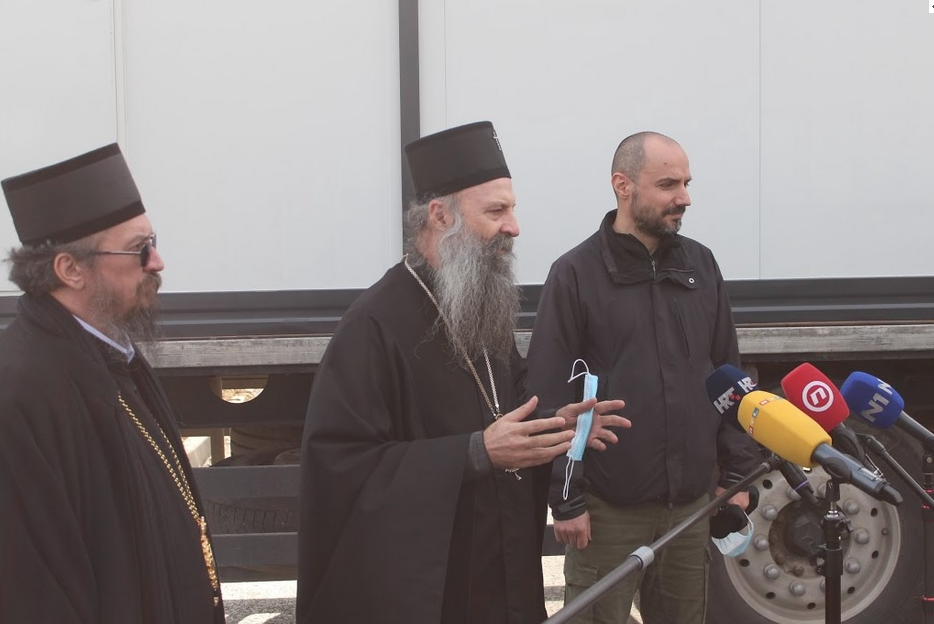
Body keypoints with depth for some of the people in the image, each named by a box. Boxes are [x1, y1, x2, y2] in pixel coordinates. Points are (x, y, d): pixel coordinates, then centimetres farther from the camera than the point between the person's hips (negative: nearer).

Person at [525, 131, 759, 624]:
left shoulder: (700, 265, 9)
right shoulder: (575, 275, -5)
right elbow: (551, 397, -7)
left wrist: (736, 473, 8)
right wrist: (566, 499, -10)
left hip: (692, 504, 4)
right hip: (608, 509, -4)